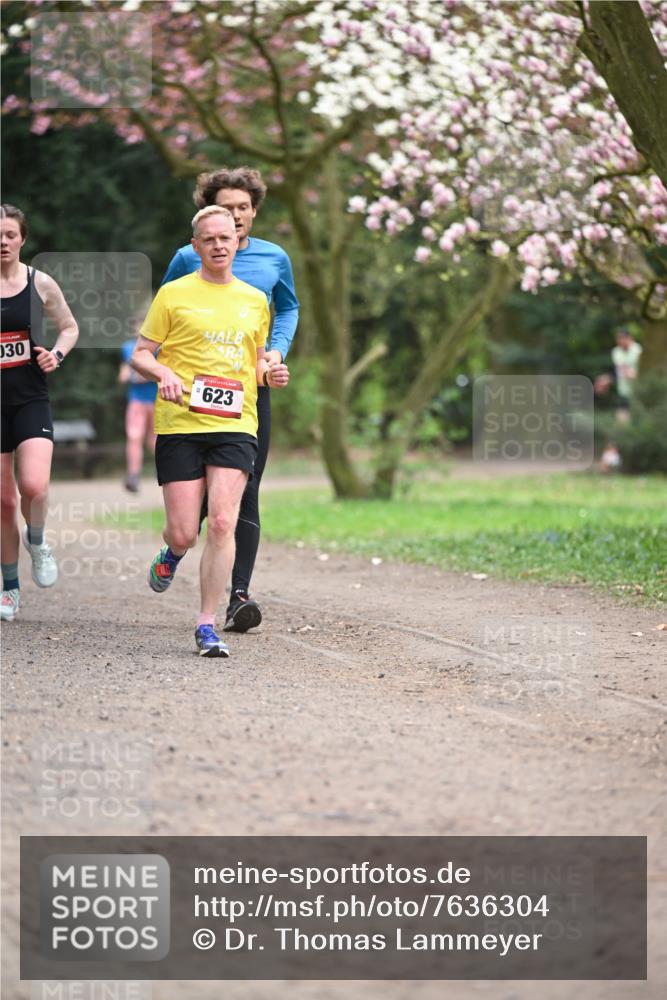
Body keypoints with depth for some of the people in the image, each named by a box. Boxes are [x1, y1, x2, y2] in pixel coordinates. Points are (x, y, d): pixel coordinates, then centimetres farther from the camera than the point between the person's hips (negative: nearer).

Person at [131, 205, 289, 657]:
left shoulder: (255, 300, 15)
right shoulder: (174, 294, 4)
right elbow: (141, 354, 5)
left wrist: (271, 373, 4)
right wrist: (163, 373, -16)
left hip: (236, 425, 2)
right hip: (179, 425, -2)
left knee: (222, 523, -14)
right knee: (184, 533, -3)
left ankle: (207, 624, -8)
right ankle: (173, 552, 36)